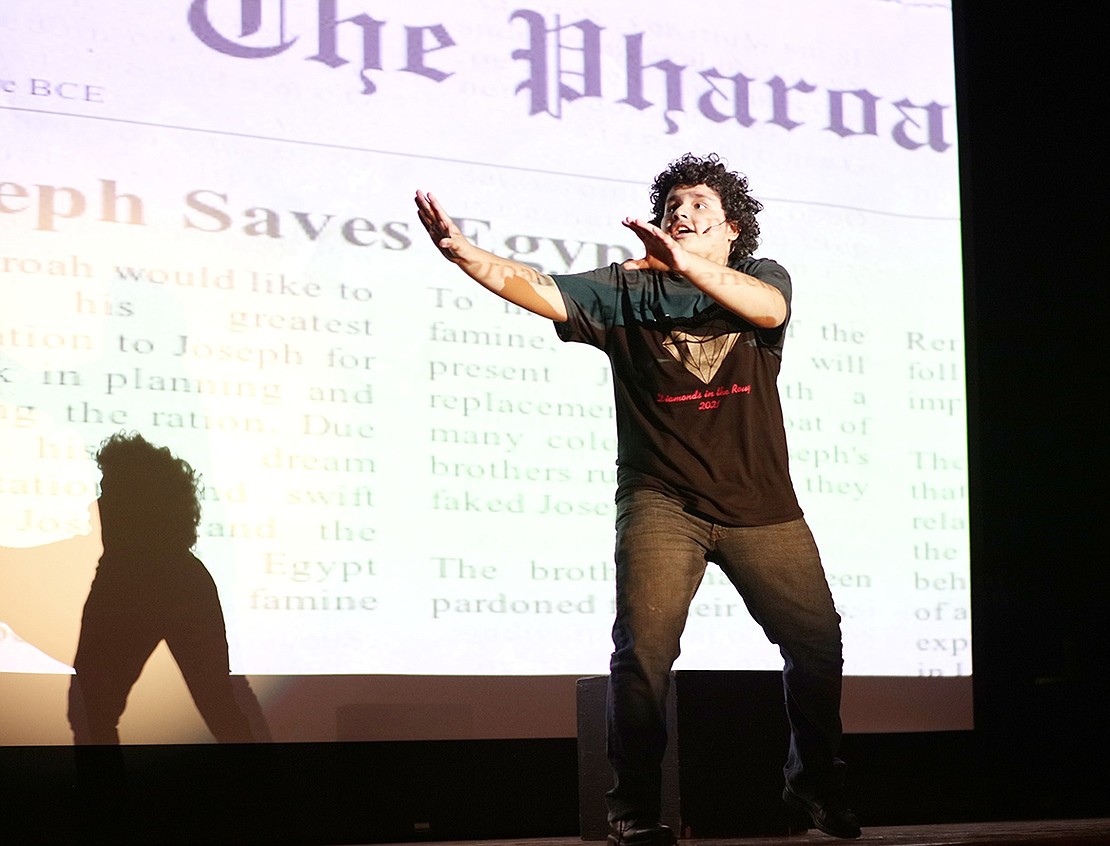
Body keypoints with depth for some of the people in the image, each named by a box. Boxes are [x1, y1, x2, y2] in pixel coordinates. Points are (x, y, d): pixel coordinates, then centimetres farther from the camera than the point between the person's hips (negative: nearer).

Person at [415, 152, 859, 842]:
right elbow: (536, 290, -10)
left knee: (816, 639, 5)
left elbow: (770, 308, -19)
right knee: (644, 647, -14)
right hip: (663, 503, -2)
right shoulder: (627, 291, 4)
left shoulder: (762, 278, 6)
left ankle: (817, 785, 26)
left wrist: (688, 264, -36)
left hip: (762, 506, 2)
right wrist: (462, 251, -28)